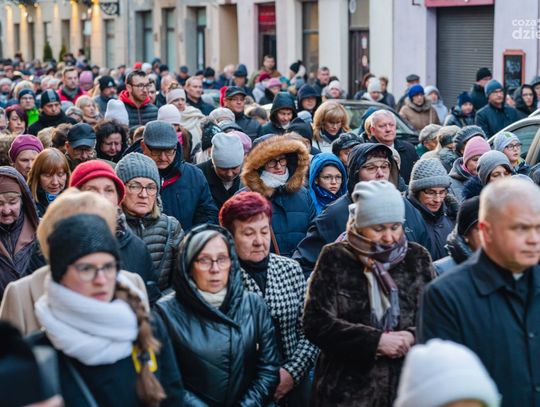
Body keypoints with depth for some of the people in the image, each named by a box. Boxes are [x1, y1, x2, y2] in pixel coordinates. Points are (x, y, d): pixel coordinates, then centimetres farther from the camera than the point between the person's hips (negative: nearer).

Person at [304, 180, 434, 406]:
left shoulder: (417, 257, 7)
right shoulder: (335, 259, -2)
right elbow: (317, 323, -9)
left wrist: (413, 337, -14)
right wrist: (375, 341, -17)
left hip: (408, 385, 2)